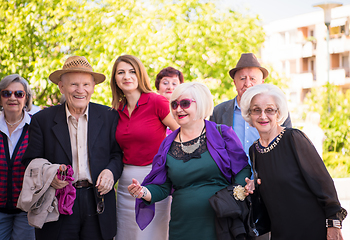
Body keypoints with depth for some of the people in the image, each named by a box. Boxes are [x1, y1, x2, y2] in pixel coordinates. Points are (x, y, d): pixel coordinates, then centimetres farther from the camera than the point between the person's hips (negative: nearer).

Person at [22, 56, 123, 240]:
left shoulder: (109, 117, 6)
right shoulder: (42, 119, 3)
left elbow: (119, 154, 9)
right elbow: (31, 161, 2)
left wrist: (111, 171, -12)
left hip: (98, 206, 1)